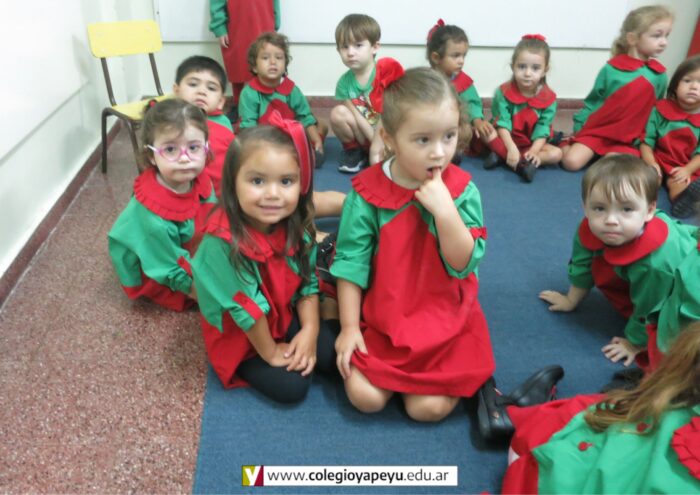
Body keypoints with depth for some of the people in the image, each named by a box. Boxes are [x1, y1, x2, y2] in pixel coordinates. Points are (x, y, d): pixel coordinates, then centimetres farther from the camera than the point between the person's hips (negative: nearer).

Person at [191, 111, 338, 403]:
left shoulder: (295, 226, -14)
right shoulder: (223, 241, -34)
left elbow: (307, 281, -5)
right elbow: (246, 307, -26)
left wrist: (310, 331, -15)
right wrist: (270, 352, -16)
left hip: (285, 318, 5)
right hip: (237, 338, -5)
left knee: (333, 353, -8)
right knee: (291, 386, -14)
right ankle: (250, 368, 12)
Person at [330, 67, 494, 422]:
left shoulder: (461, 190, -9)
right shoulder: (367, 190, -11)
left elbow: (464, 265, -13)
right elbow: (351, 261, -6)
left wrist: (444, 210, -27)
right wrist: (349, 327, -7)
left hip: (444, 318, 0)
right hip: (382, 317, 1)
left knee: (429, 408, -11)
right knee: (365, 397, -11)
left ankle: (472, 379, 20)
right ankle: (396, 368, 19)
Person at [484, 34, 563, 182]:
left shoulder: (549, 99, -10)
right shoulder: (504, 92, -13)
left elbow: (542, 130, -13)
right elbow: (503, 124, -19)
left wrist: (533, 151, -31)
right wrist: (511, 149, -33)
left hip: (532, 144, 2)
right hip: (506, 141, -2)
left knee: (556, 154, -22)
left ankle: (502, 157, -30)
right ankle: (521, 163, -33)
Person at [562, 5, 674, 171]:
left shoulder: (659, 75, 1)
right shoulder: (611, 68, -5)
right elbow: (592, 102, 3)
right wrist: (578, 128, 2)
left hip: (628, 139, 2)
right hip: (597, 129, -1)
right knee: (572, 162, -21)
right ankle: (566, 143, 11)